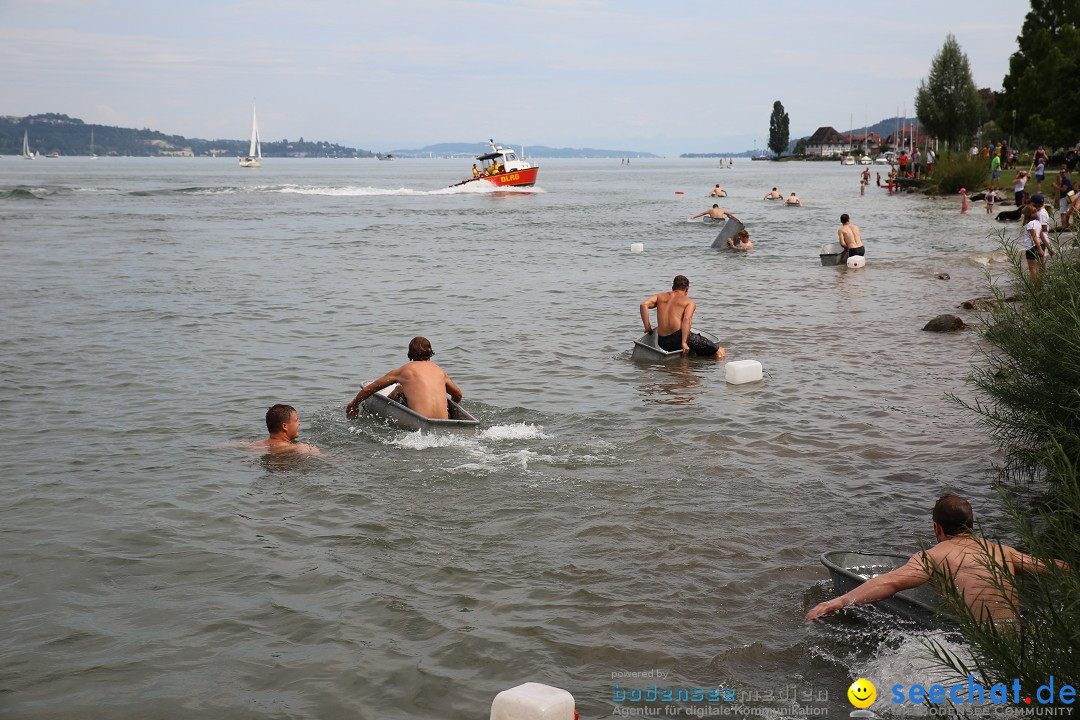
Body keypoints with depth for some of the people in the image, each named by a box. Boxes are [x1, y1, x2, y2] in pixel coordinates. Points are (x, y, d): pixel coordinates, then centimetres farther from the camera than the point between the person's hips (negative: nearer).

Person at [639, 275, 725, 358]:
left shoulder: (660, 297, 21)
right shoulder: (690, 303, 10)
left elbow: (643, 305, 5)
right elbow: (687, 319, -9)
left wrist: (647, 327, 8)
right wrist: (684, 342, -17)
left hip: (661, 343, 5)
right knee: (720, 353, -1)